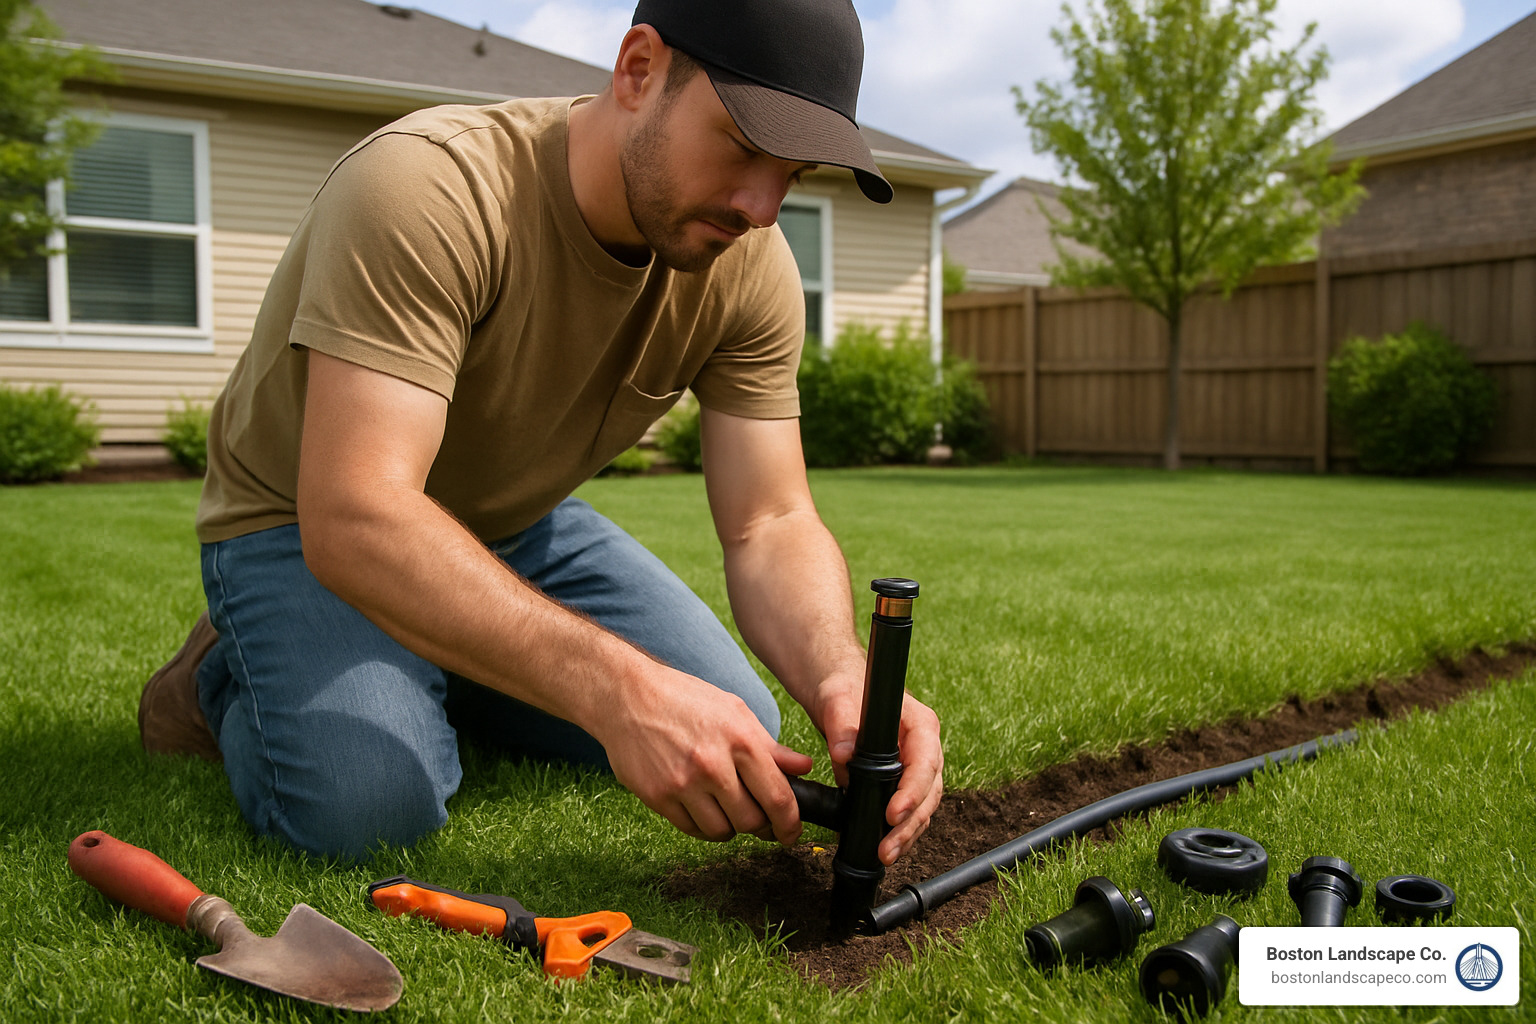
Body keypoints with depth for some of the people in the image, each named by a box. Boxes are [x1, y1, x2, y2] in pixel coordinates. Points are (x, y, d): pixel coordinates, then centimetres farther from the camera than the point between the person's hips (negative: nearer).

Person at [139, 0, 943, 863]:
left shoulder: (750, 268, -15)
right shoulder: (428, 187, -34)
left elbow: (772, 525, -17)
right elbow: (354, 519, -43)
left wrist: (839, 675, -39)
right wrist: (618, 688, -53)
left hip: (519, 522, 6)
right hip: (304, 522, -5)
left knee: (739, 736, -4)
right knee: (366, 802, -30)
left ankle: (441, 679, 16)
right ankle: (230, 678, 6)